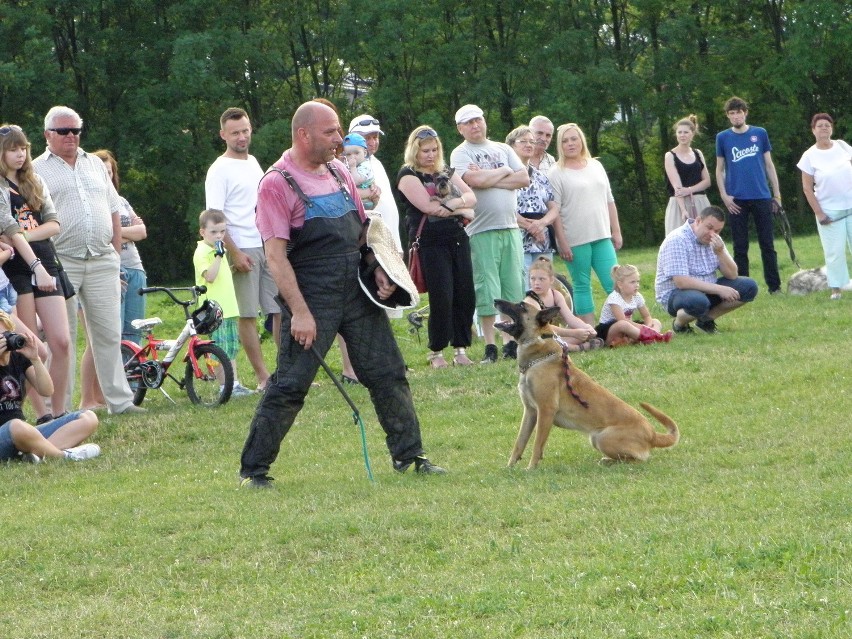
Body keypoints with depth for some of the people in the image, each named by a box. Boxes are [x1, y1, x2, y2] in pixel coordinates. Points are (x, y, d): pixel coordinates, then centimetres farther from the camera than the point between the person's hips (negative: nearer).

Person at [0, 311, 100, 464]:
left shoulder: (19, 357, 14)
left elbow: (47, 391, 4)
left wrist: (35, 359, -9)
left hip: (26, 433, 7)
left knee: (88, 419, -5)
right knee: (17, 427, -45)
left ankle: (35, 452, -28)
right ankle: (63, 455, -19)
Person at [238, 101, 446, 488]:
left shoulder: (339, 173, 12)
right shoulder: (277, 183, -10)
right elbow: (276, 255, -14)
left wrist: (378, 269, 3)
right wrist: (299, 312, -20)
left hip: (358, 294, 7)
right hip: (312, 298, -7)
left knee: (388, 375, 9)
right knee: (289, 386, -6)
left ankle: (409, 456, 19)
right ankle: (253, 469, 3)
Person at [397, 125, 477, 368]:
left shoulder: (445, 172, 18)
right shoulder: (408, 175, -2)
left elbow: (471, 197, 7)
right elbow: (428, 207, -14)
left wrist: (451, 204, -14)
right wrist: (462, 209, -6)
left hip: (458, 238, 6)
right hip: (431, 243, -6)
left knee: (465, 295, 1)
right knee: (442, 298, -10)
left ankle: (461, 349, 8)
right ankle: (436, 352, 2)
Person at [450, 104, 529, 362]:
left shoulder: (503, 149, 15)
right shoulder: (460, 154, 0)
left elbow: (524, 178, 3)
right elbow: (475, 181, -17)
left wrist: (489, 179, -7)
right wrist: (504, 172, -1)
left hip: (510, 227, 5)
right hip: (481, 231, -5)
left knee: (513, 288, 4)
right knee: (487, 290, -5)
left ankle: (511, 343, 9)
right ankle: (490, 346, -2)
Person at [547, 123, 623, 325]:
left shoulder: (596, 166, 14)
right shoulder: (556, 173, -3)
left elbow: (609, 201, 18)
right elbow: (554, 211, -7)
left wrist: (616, 231, 14)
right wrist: (561, 243, -12)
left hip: (602, 236, 4)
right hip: (575, 241, -4)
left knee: (614, 284, -1)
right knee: (582, 286, 1)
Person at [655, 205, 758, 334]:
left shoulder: (714, 240, 4)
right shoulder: (677, 240, -20)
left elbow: (732, 275, 0)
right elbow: (681, 282, -28)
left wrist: (720, 252, -19)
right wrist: (718, 289, -27)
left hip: (706, 291, 8)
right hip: (676, 293, -8)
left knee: (749, 287, -7)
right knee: (698, 302, -42)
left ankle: (706, 319, 3)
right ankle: (679, 323, -8)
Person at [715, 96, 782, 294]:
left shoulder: (760, 134, 6)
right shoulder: (723, 138, 5)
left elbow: (769, 164, 10)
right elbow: (719, 169, 9)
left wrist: (777, 193, 6)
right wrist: (724, 196, -3)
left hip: (761, 197, 0)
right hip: (737, 200, 0)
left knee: (767, 244, 2)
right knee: (740, 247, 3)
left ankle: (775, 286, 6)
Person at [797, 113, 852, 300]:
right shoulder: (810, 156, -5)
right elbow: (807, 188, -4)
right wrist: (819, 213, -9)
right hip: (829, 212, -2)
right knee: (834, 251, -4)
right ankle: (836, 288, 3)